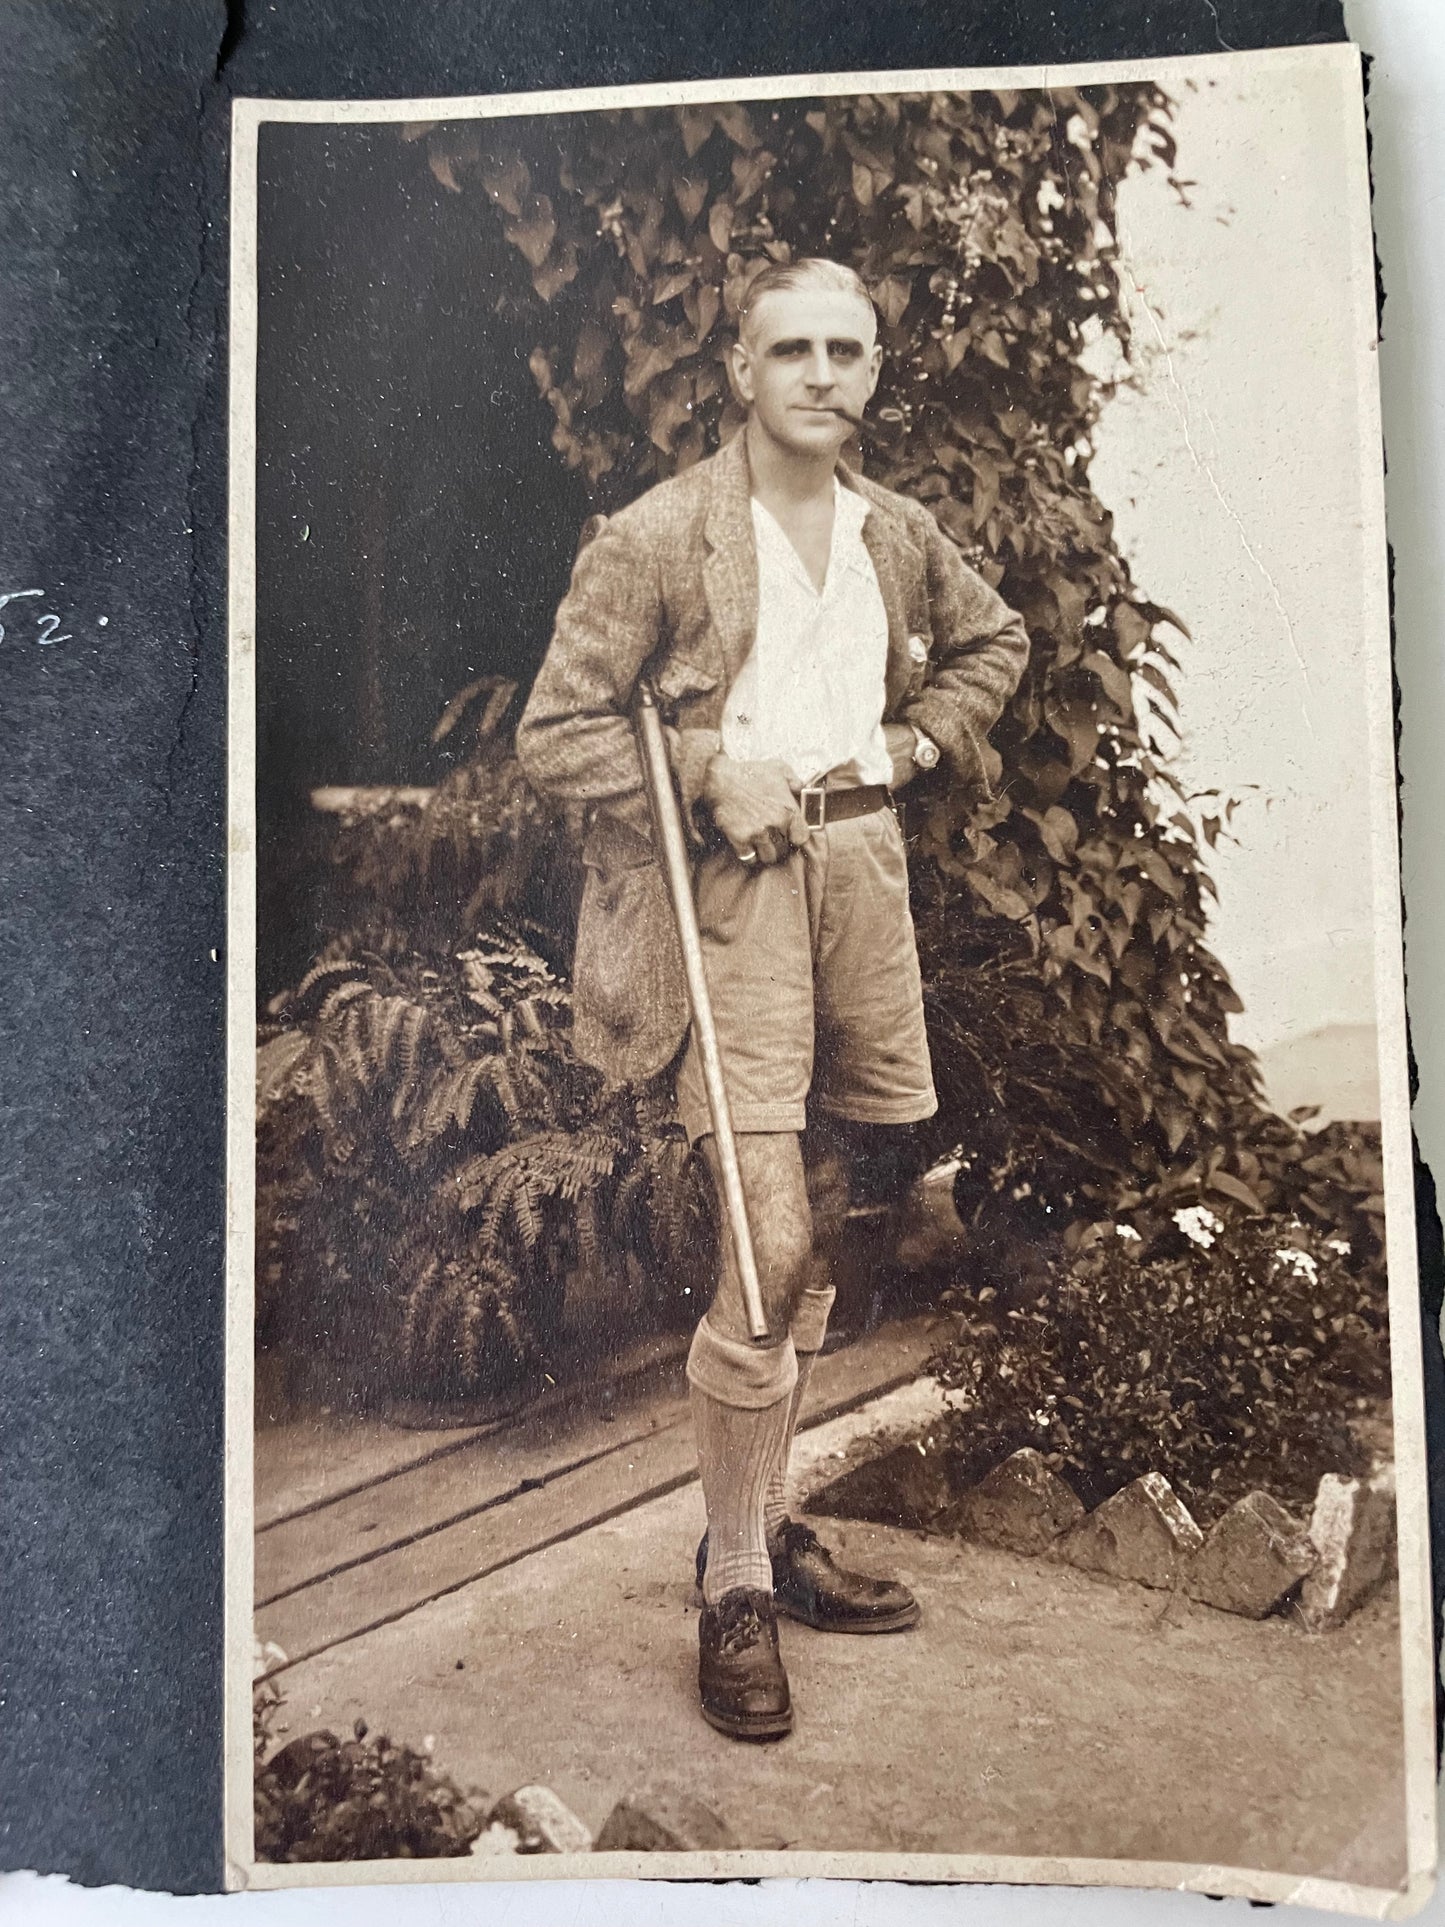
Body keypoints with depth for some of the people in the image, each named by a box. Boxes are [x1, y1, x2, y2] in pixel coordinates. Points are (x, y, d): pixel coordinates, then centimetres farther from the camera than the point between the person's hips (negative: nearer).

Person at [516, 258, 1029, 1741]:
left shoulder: (900, 536, 12)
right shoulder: (656, 536, -5)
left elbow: (994, 641, 30)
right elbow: (556, 733, -5)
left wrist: (921, 739, 13)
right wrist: (713, 777, -15)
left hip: (865, 867, 6)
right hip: (731, 887, -6)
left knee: (821, 1248, 10)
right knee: (768, 1247, -11)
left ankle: (767, 1530, 28)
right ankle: (734, 1590, 8)